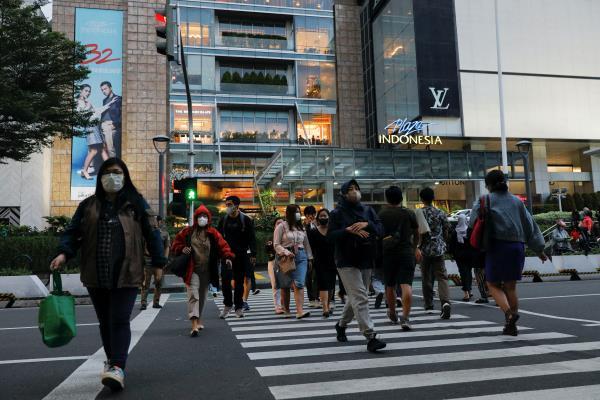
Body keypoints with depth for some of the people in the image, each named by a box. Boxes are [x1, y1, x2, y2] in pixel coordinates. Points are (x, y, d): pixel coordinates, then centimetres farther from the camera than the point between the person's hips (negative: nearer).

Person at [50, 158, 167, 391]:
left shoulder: (136, 203, 4)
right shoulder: (88, 205, 12)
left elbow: (151, 233, 2)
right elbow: (73, 232, 10)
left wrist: (158, 263, -3)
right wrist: (64, 253, -9)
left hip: (126, 275, -4)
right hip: (96, 276, 4)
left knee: (119, 320, -10)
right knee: (105, 322, 14)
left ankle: (117, 368, -11)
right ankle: (113, 361, 30)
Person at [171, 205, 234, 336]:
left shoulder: (213, 233, 3)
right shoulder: (187, 232, 2)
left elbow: (222, 245, -5)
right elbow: (176, 243, 9)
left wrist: (228, 257, -21)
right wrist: (182, 249, -12)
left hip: (207, 271, 2)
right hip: (192, 270, -2)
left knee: (202, 296, 14)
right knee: (193, 295, -13)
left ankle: (199, 320, 33)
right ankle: (194, 324, -18)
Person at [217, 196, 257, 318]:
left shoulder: (246, 219, -2)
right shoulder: (223, 220, 7)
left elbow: (252, 238, -3)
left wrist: (253, 254, -10)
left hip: (241, 255, -2)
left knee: (239, 281, 4)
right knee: (225, 280, -4)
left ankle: (238, 307, 14)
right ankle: (227, 305, 13)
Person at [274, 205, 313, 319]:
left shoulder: (301, 227, 15)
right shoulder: (282, 226, 0)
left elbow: (306, 244, 20)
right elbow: (276, 244, -5)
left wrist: (309, 258, 19)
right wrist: (286, 252, -20)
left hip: (301, 256, 3)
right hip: (286, 257, -3)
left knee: (299, 284, -10)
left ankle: (300, 310, -17)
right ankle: (286, 309, 22)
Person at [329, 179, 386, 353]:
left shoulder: (368, 210, 11)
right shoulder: (337, 213, 0)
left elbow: (380, 229, 3)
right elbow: (330, 235, -8)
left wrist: (367, 224, -16)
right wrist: (348, 230, -21)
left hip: (365, 260, 5)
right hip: (347, 262, -5)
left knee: (355, 298, 16)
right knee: (360, 298, -14)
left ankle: (341, 324, 39)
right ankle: (370, 337, -15)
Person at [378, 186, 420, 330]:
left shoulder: (381, 214, -1)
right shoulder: (409, 214, 2)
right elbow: (417, 234, 15)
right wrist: (415, 247, 32)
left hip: (388, 253, 1)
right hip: (407, 252, -1)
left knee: (390, 286, 16)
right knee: (406, 285, -7)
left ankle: (392, 314, 33)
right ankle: (405, 318, -17)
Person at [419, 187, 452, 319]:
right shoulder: (441, 213, 3)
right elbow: (445, 233, 8)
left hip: (425, 250, -1)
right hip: (439, 249, 1)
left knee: (426, 277, 12)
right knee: (442, 277, 0)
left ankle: (429, 304, 22)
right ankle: (445, 302, -21)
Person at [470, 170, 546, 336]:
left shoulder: (486, 200, 0)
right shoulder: (516, 201, 12)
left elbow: (474, 222, -7)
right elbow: (530, 224, 13)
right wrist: (539, 249, 16)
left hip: (497, 246, -4)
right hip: (517, 246, 4)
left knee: (493, 285, 6)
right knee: (510, 286, 12)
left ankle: (509, 313, -17)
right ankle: (511, 326, 14)